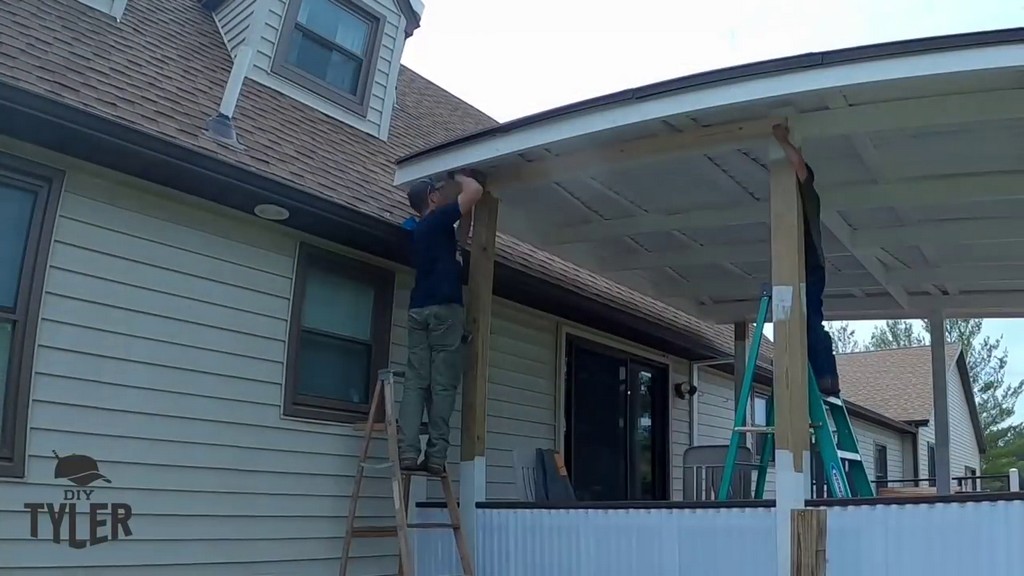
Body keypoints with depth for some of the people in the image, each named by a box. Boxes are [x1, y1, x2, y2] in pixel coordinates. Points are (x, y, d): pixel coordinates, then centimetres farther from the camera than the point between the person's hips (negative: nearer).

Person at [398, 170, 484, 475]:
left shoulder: (419, 230, 23)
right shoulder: (439, 219, 1)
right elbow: (475, 191, -4)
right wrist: (458, 175, 14)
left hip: (419, 309, 7)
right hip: (444, 308, -7)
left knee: (416, 383, 0)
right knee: (443, 385, -6)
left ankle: (408, 451, -10)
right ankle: (435, 455, -9)